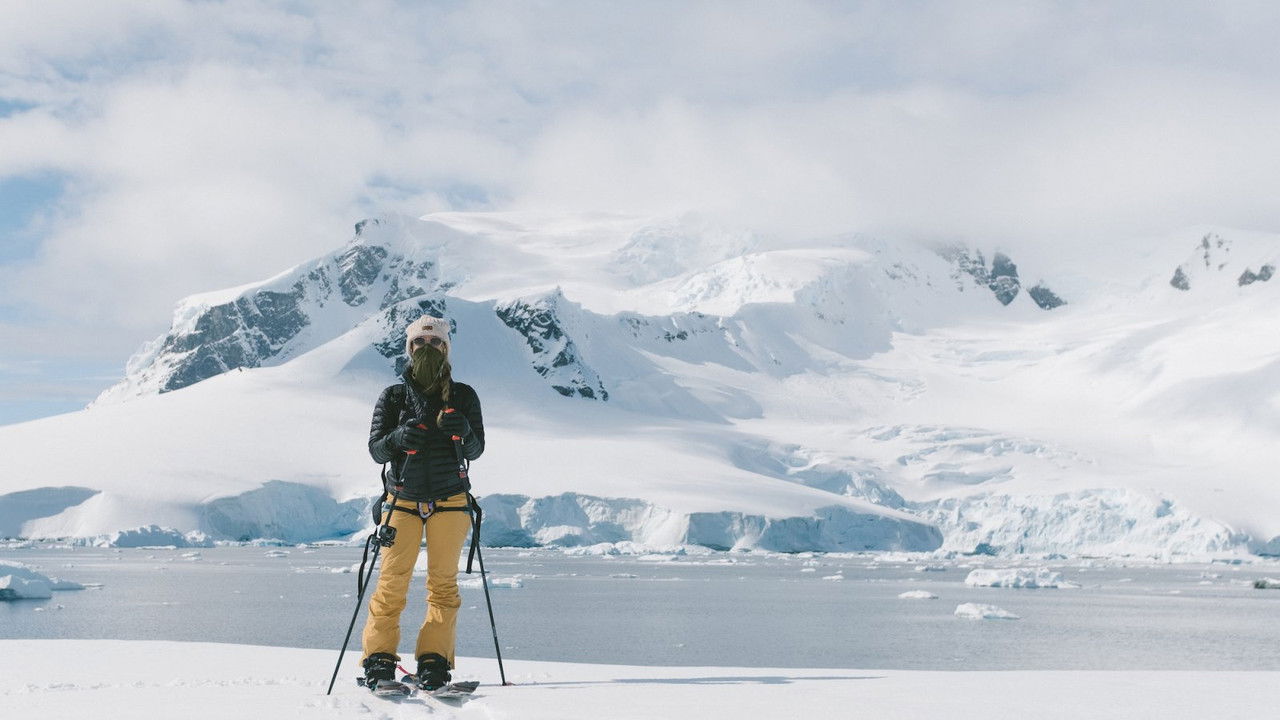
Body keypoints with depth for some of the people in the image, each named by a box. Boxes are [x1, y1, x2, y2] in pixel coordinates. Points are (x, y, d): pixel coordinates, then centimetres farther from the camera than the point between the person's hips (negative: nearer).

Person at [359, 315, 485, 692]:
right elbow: (375, 448, 2)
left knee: (443, 582, -3)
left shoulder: (463, 397, 6)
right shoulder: (393, 396, 6)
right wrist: (398, 438, -20)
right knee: (392, 581, -7)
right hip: (402, 500, 0)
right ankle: (379, 659, 1)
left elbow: (476, 450, 2)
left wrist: (462, 432, -20)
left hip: (449, 501, 1)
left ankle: (434, 661, 1)